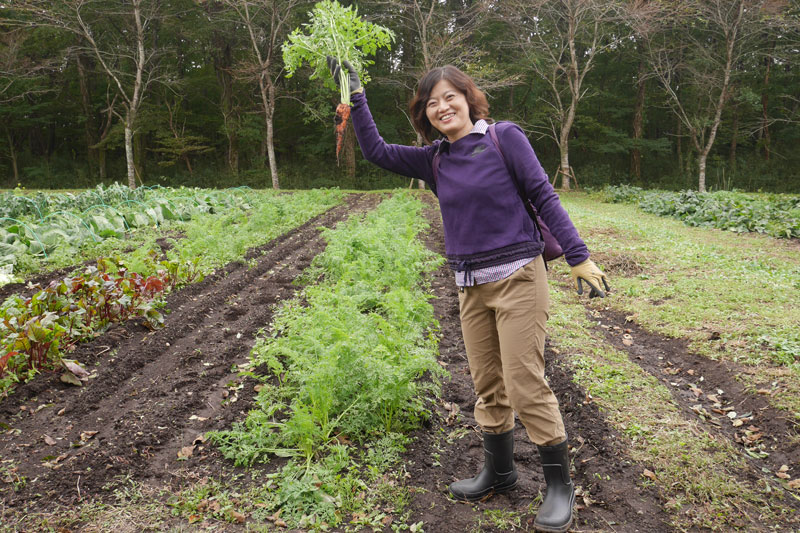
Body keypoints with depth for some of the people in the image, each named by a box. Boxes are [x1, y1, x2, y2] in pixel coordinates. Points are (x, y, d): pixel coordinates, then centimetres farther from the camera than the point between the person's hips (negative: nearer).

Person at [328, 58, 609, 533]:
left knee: (526, 387, -5)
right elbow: (376, 151, 13)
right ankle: (499, 473, 32)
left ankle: (560, 485, 13)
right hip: (471, 287, 6)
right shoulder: (434, 159, 10)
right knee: (488, 387, 13)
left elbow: (544, 196, -6)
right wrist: (355, 94, 9)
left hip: (517, 278, -5)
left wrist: (578, 257, -11)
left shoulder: (504, 137, -4)